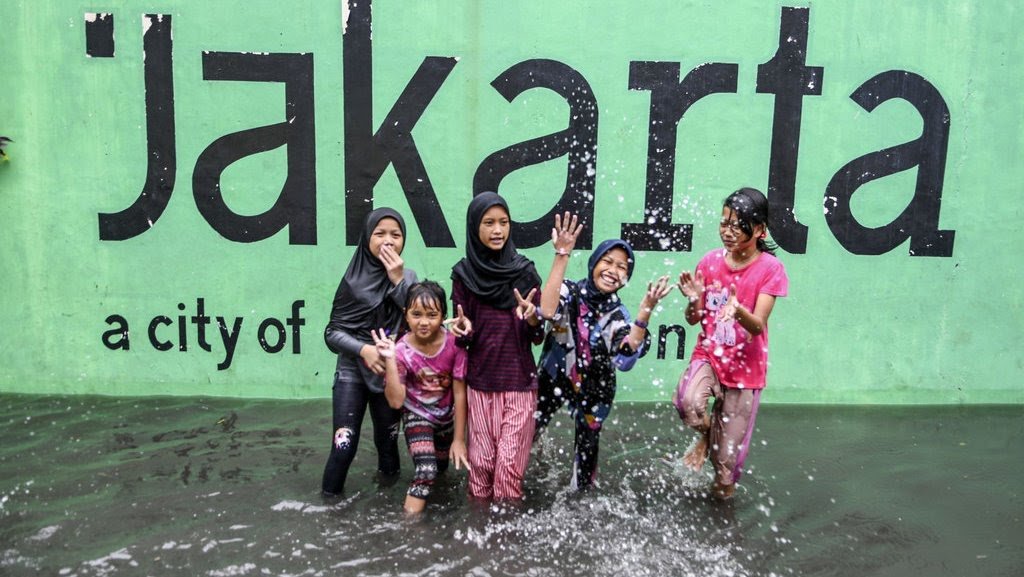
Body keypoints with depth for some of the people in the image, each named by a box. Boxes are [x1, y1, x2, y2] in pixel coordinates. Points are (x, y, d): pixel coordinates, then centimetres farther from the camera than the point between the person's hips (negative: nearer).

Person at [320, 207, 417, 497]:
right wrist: (363, 349, -21)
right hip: (352, 371, -2)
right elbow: (332, 332, -4)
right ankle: (329, 499, 12)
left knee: (387, 441, 11)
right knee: (344, 444, -10)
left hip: (390, 374, 2)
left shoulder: (407, 277, 0)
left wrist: (398, 281, -18)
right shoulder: (354, 279, -6)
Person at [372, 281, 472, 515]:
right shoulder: (402, 351, -25)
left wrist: (459, 440, -10)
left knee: (441, 467, 22)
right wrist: (390, 360, -39)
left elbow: (460, 393, -15)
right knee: (426, 470, -22)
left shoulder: (454, 344, -24)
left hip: (447, 415, 3)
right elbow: (396, 401, -29)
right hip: (417, 414, -3)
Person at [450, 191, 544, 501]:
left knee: (510, 462, -1)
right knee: (481, 460, 6)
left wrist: (532, 318, -23)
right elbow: (463, 336, 3)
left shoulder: (525, 271, -2)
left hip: (519, 381, 0)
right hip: (480, 382, 1)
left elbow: (538, 337, -1)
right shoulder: (463, 274, 0)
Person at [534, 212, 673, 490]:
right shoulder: (570, 290, -17)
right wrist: (562, 256, -42)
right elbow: (547, 311, -42)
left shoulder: (618, 314, -12)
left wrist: (645, 313, -36)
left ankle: (582, 491, 42)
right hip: (554, 378, -1)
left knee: (588, 441, 14)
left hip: (594, 388, 1)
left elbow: (624, 360, -29)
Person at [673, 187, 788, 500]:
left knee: (728, 448, 4)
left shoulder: (770, 268, -11)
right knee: (688, 401, -31)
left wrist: (737, 309, -41)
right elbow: (694, 320, 1)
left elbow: (758, 326, -19)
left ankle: (724, 486, 38)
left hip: (745, 366, -2)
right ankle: (705, 436, 4)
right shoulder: (711, 260, -3)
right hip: (708, 355, 2)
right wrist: (694, 300, -22)